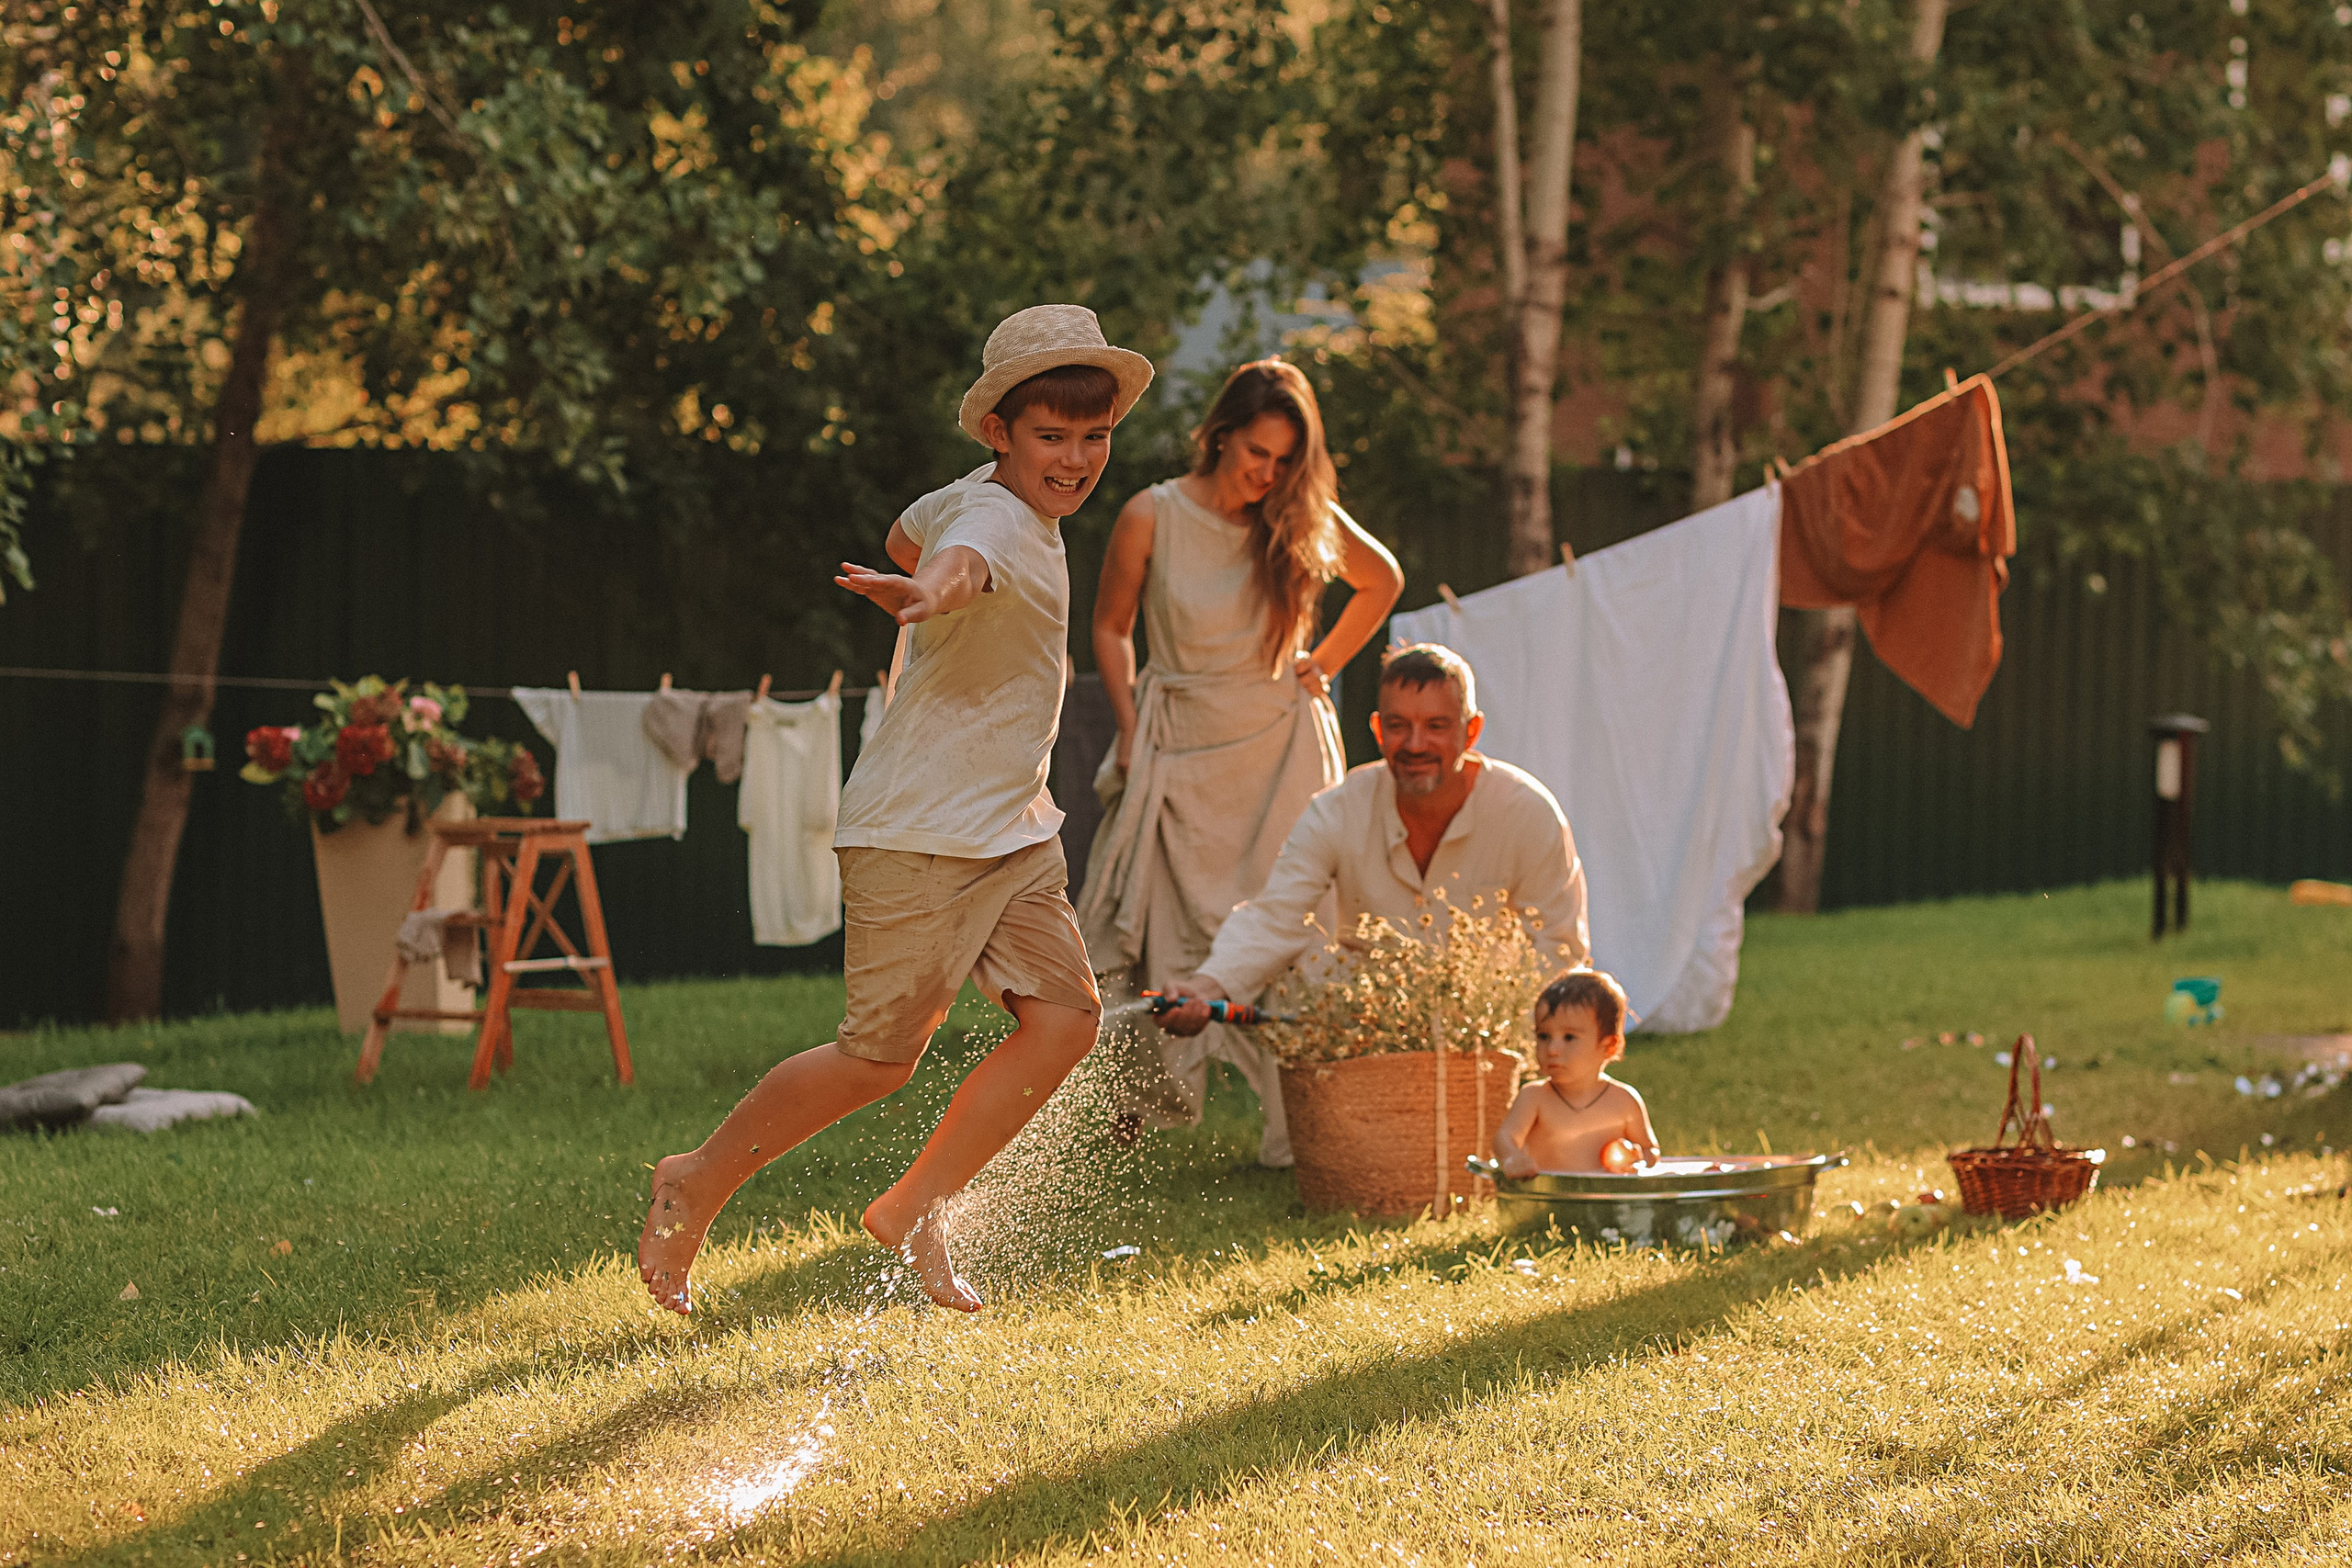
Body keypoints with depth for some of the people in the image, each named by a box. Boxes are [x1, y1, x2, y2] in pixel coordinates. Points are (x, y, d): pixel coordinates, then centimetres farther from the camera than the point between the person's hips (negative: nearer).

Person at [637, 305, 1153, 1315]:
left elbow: (908, 534, 32)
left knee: (1064, 1015, -6)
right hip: (916, 834, -9)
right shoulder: (993, 518, -19)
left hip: (1013, 830, 9)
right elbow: (953, 560, -44)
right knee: (881, 1056, -4)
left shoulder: (974, 500, 11)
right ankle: (696, 1186, 15)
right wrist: (931, 593, -65)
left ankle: (913, 1212, 6)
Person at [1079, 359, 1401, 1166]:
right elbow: (1110, 627, 7)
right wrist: (1129, 730, 0)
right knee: (1160, 934, -3)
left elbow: (1382, 580, 17)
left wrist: (1324, 666, 8)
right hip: (1179, 750, -1)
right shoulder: (1152, 518, -6)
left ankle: (1299, 1124, -4)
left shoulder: (1304, 521, -2)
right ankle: (1133, 1109, 5)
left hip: (1279, 747, 1)